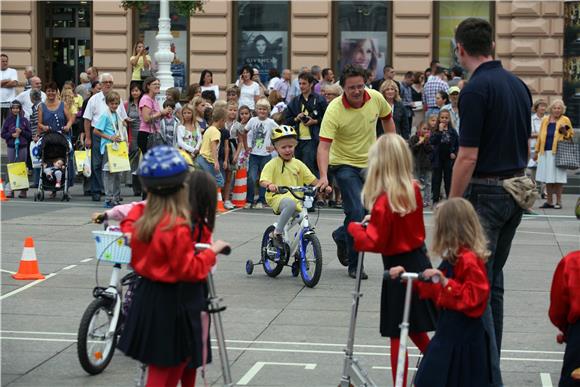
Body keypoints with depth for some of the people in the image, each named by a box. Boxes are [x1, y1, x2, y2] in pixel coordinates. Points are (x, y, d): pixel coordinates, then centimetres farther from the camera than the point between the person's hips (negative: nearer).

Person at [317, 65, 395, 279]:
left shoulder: (376, 98, -10)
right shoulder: (334, 110, -24)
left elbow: (387, 118, 12)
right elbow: (324, 146, -29)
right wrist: (323, 176, -41)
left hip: (370, 163, 5)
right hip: (344, 165, -5)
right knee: (356, 212, -16)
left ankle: (341, 236, 37)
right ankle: (354, 265, 0)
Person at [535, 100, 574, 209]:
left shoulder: (565, 120, 4)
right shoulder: (545, 120, 13)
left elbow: (571, 135, 10)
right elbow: (540, 136, 18)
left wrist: (565, 132, -12)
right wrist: (537, 151, 15)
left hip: (558, 152, -4)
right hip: (546, 153, 4)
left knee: (558, 178, -4)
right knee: (548, 178, 8)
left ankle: (558, 201, 4)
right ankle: (549, 201, 16)